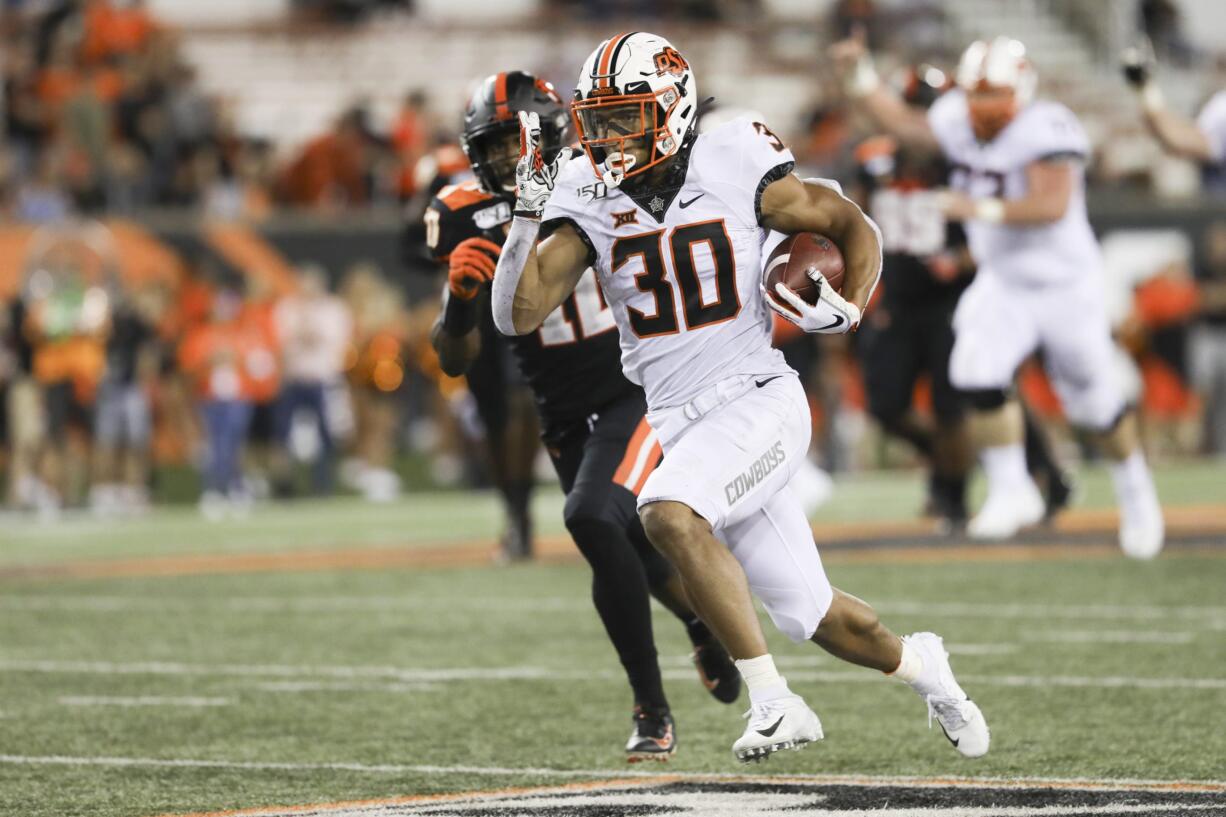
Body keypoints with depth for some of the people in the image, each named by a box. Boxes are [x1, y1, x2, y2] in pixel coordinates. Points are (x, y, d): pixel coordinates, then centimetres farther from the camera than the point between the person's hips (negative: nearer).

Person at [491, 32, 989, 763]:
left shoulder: (737, 171, -7)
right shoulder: (588, 201, 1)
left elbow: (854, 226, 5)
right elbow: (518, 314, -7)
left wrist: (849, 309, -13)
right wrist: (529, 211, -17)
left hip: (758, 400, -4)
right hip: (678, 422, 4)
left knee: (669, 514, -32)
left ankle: (773, 699, -23)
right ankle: (918, 665, 40)